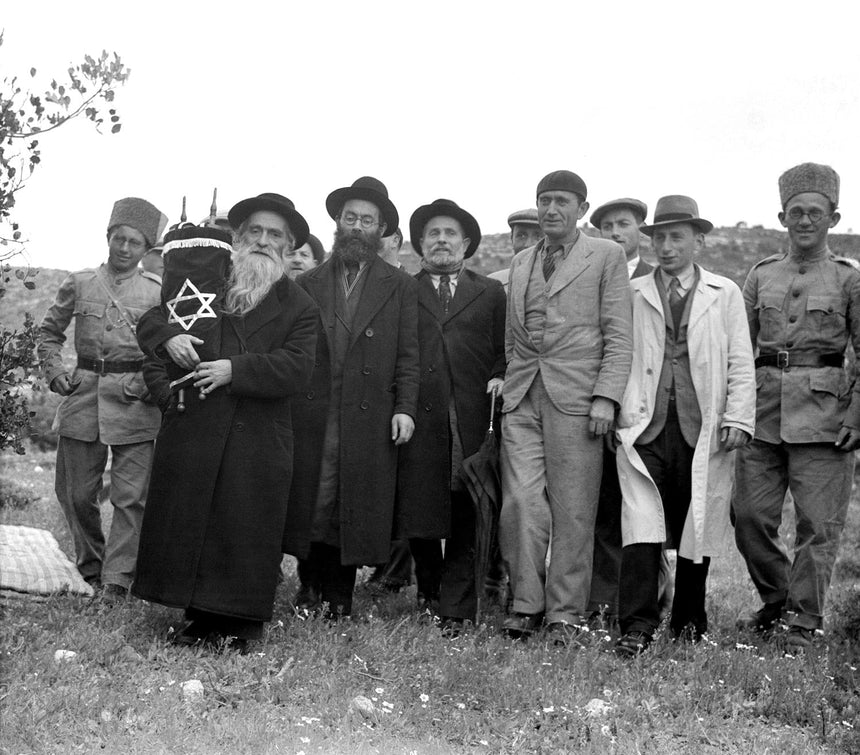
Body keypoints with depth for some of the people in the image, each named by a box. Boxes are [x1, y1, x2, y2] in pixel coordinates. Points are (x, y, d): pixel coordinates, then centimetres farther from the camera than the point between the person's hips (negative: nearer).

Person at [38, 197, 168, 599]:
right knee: (76, 493, 9)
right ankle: (90, 566, 27)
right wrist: (55, 374, 4)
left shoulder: (159, 290, 3)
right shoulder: (78, 284, 8)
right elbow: (49, 333, 18)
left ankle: (117, 578, 0)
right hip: (82, 400, 2)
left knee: (130, 497, -5)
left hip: (135, 404, -2)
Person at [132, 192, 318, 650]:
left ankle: (241, 623, 9)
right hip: (192, 428, 2)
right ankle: (200, 619, 15)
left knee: (247, 530, -2)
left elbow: (295, 367, -7)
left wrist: (235, 370, -17)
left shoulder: (299, 307, 7)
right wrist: (168, 337, -11)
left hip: (258, 439, -2)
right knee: (187, 522, 5)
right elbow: (150, 320, 12)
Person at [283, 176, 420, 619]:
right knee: (311, 511, -1)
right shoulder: (307, 284, 13)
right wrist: (287, 405, 0)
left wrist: (404, 408, -4)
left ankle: (340, 605, 8)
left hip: (370, 420, -1)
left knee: (355, 514, -1)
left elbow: (407, 355, 6)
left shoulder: (399, 287, 10)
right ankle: (318, 600, 7)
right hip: (312, 416, 1)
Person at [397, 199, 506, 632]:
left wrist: (498, 377, -5)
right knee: (417, 510, 1)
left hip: (471, 417, 0)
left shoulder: (490, 293, 17)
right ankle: (429, 588, 24)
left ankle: (457, 610, 5)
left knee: (465, 515, -2)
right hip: (418, 414, 0)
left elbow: (505, 350, 14)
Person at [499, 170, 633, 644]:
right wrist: (507, 383, 11)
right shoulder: (520, 263, 20)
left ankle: (565, 614, 6)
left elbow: (618, 336, -1)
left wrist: (606, 397, -10)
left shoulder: (605, 256, 5)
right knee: (520, 503, -4)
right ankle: (527, 605, 6)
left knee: (572, 511, -2)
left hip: (575, 396, -4)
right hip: (521, 396, 4)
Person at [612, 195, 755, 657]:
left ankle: (689, 622, 21)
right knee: (642, 524, -11)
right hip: (645, 427, 0)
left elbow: (741, 364, 7)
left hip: (703, 429, 1)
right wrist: (610, 411, -3)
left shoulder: (725, 295, 11)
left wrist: (738, 419, -4)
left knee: (696, 528, 7)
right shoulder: (631, 294, 12)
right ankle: (637, 627, -12)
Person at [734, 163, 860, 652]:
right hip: (764, 413, 3)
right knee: (750, 515, 3)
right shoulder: (762, 276, 12)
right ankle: (776, 599, 25)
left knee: (819, 524, -1)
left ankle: (805, 623, 9)